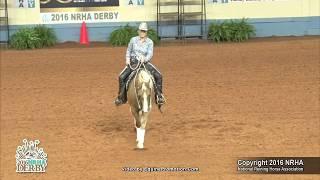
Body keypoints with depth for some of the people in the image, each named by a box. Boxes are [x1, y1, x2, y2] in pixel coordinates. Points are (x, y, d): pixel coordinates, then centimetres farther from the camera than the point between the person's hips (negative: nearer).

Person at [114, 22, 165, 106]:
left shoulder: (150, 42, -1)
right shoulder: (133, 40, 2)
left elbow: (150, 54, -11)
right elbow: (128, 51, 14)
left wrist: (144, 59, -31)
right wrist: (127, 59, -2)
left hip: (145, 63, 0)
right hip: (133, 63, 1)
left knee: (158, 76, -19)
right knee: (122, 77, -20)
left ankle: (159, 96, -6)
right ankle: (121, 97, -3)